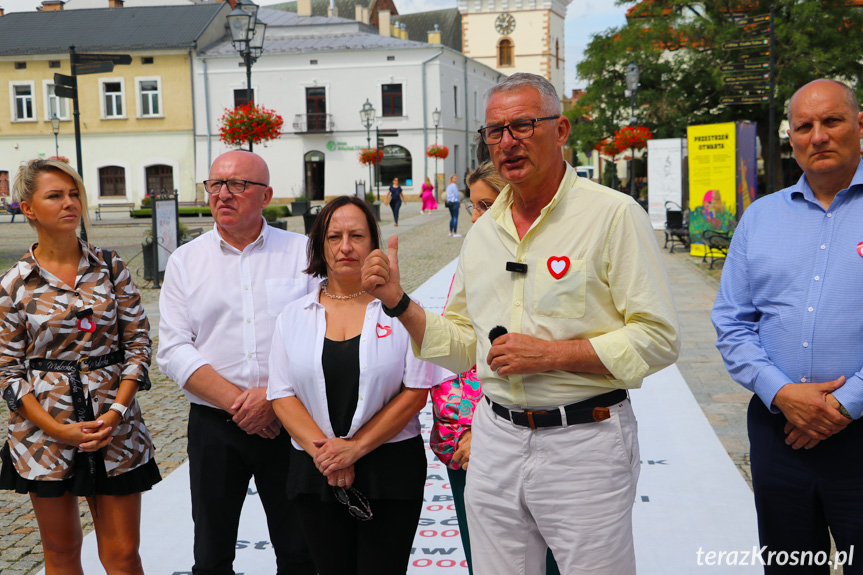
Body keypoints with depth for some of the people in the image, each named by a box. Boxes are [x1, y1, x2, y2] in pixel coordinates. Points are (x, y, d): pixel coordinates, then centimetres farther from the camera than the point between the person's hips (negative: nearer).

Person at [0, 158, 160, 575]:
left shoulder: (110, 267, 1)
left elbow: (138, 342, 2)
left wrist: (117, 410, -10)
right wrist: (58, 430, -11)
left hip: (114, 427, 1)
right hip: (44, 432, 0)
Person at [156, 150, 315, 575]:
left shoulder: (302, 252, 2)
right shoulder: (185, 261, 6)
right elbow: (173, 350, -2)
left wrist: (272, 394, -16)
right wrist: (237, 401, -13)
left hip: (287, 422, -1)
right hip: (214, 425, 1)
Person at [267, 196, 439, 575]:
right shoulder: (294, 317, 7)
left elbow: (416, 393, -6)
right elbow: (282, 395, 2)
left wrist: (355, 448, -13)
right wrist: (321, 448, -13)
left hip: (390, 470, -2)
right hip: (315, 473, 3)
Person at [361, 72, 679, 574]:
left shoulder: (613, 215, -8)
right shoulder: (482, 232, 10)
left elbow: (659, 338, -13)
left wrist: (553, 354, -19)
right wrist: (397, 302, 1)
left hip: (584, 442, -5)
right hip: (495, 441, 5)